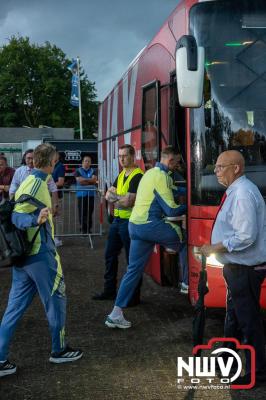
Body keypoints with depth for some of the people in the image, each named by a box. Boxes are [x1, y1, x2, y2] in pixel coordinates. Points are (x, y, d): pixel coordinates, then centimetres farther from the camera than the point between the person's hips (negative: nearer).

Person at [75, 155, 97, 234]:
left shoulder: (93, 171, 14)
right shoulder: (78, 171, 7)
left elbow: (94, 179, -3)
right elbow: (79, 180, -7)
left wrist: (84, 179, -7)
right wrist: (90, 180, -3)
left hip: (91, 194, 2)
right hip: (81, 194, -2)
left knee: (90, 212, 1)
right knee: (82, 212, -4)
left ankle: (88, 228, 9)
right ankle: (83, 228, 4)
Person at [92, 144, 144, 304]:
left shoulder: (138, 176, -15)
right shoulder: (121, 174, 14)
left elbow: (128, 201, -22)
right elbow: (108, 195, 8)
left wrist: (114, 197, -5)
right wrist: (120, 198, -13)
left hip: (130, 221, -9)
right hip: (117, 219, 9)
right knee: (110, 255, 15)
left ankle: (134, 296, 8)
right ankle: (110, 290, 28)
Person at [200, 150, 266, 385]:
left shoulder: (243, 194, -23)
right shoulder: (236, 191, 8)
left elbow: (246, 237, -28)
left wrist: (215, 248, -20)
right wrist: (215, 248, 13)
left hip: (245, 269, -11)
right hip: (237, 266, 11)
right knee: (234, 315, 25)